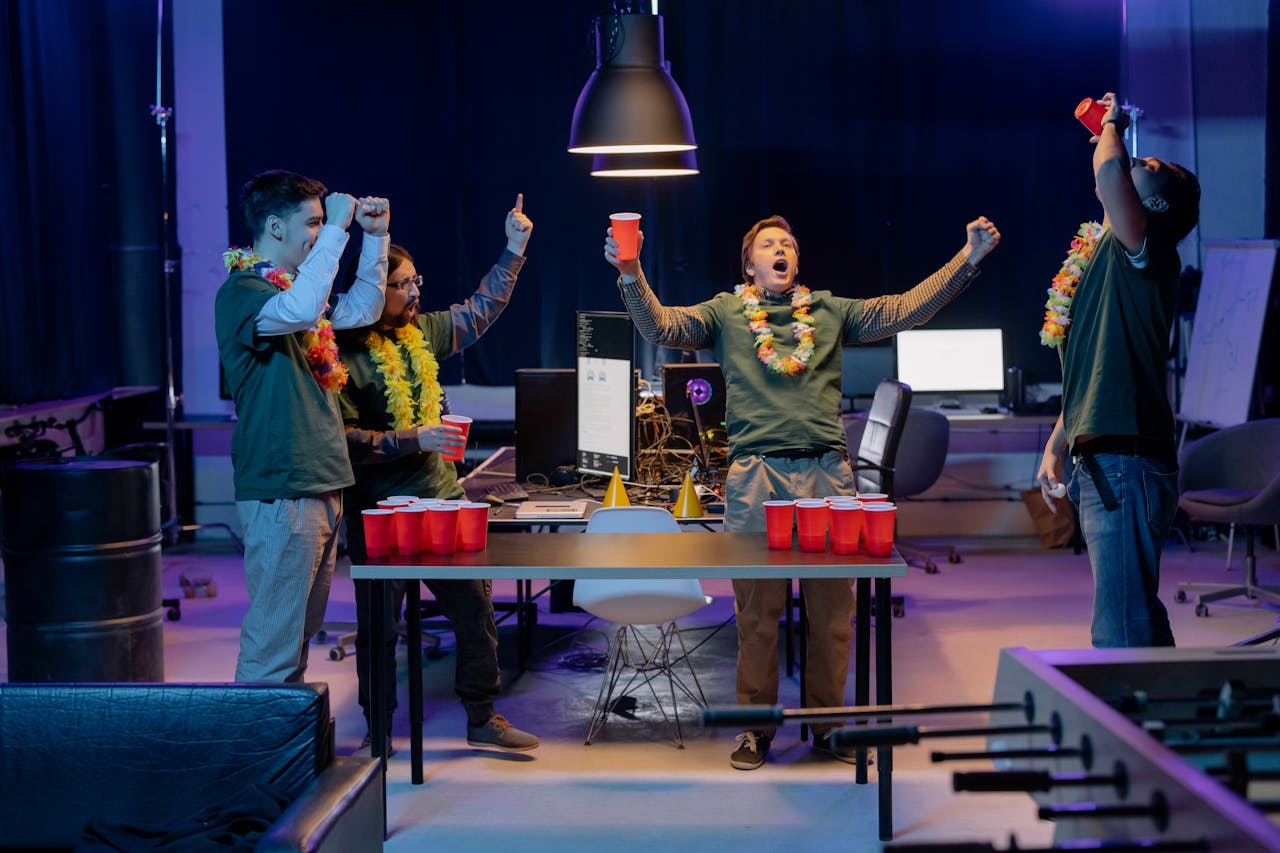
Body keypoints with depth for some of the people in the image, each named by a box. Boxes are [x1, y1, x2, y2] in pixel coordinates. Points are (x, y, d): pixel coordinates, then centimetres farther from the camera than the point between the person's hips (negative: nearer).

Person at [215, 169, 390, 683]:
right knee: (272, 647, -8)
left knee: (299, 635, 15)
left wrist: (375, 237, 19)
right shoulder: (241, 292, -12)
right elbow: (299, 312, -32)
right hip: (281, 492, -10)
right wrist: (336, 230, -26)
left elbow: (361, 310, 30)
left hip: (320, 485, 10)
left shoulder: (290, 287, 18)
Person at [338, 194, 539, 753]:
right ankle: (378, 729, 22)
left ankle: (483, 718, 20)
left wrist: (513, 251, 13)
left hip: (440, 498, 6)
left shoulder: (422, 332, 8)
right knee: (379, 624, 7)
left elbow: (480, 311, 20)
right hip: (378, 512, -6)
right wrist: (414, 439, -25)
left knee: (476, 607, 6)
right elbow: (343, 439, -20)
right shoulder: (347, 355, -14)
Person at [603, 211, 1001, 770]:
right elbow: (661, 326, 0)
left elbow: (904, 310, 10)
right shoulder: (726, 312, 12)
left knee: (833, 607, 6)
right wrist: (632, 276, -17)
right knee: (757, 609, 3)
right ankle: (757, 727, 15)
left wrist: (967, 259, 1)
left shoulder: (830, 310, 17)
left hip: (828, 472, 2)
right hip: (756, 475, -2)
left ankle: (826, 723, 19)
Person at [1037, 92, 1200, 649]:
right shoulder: (1106, 259, 21)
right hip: (1101, 467, 10)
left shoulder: (1146, 252, -8)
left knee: (1121, 633, -10)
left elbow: (1110, 174, -28)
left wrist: (1111, 128, -7)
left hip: (1124, 467, -10)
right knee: (1138, 620, 18)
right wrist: (1055, 448, 22)